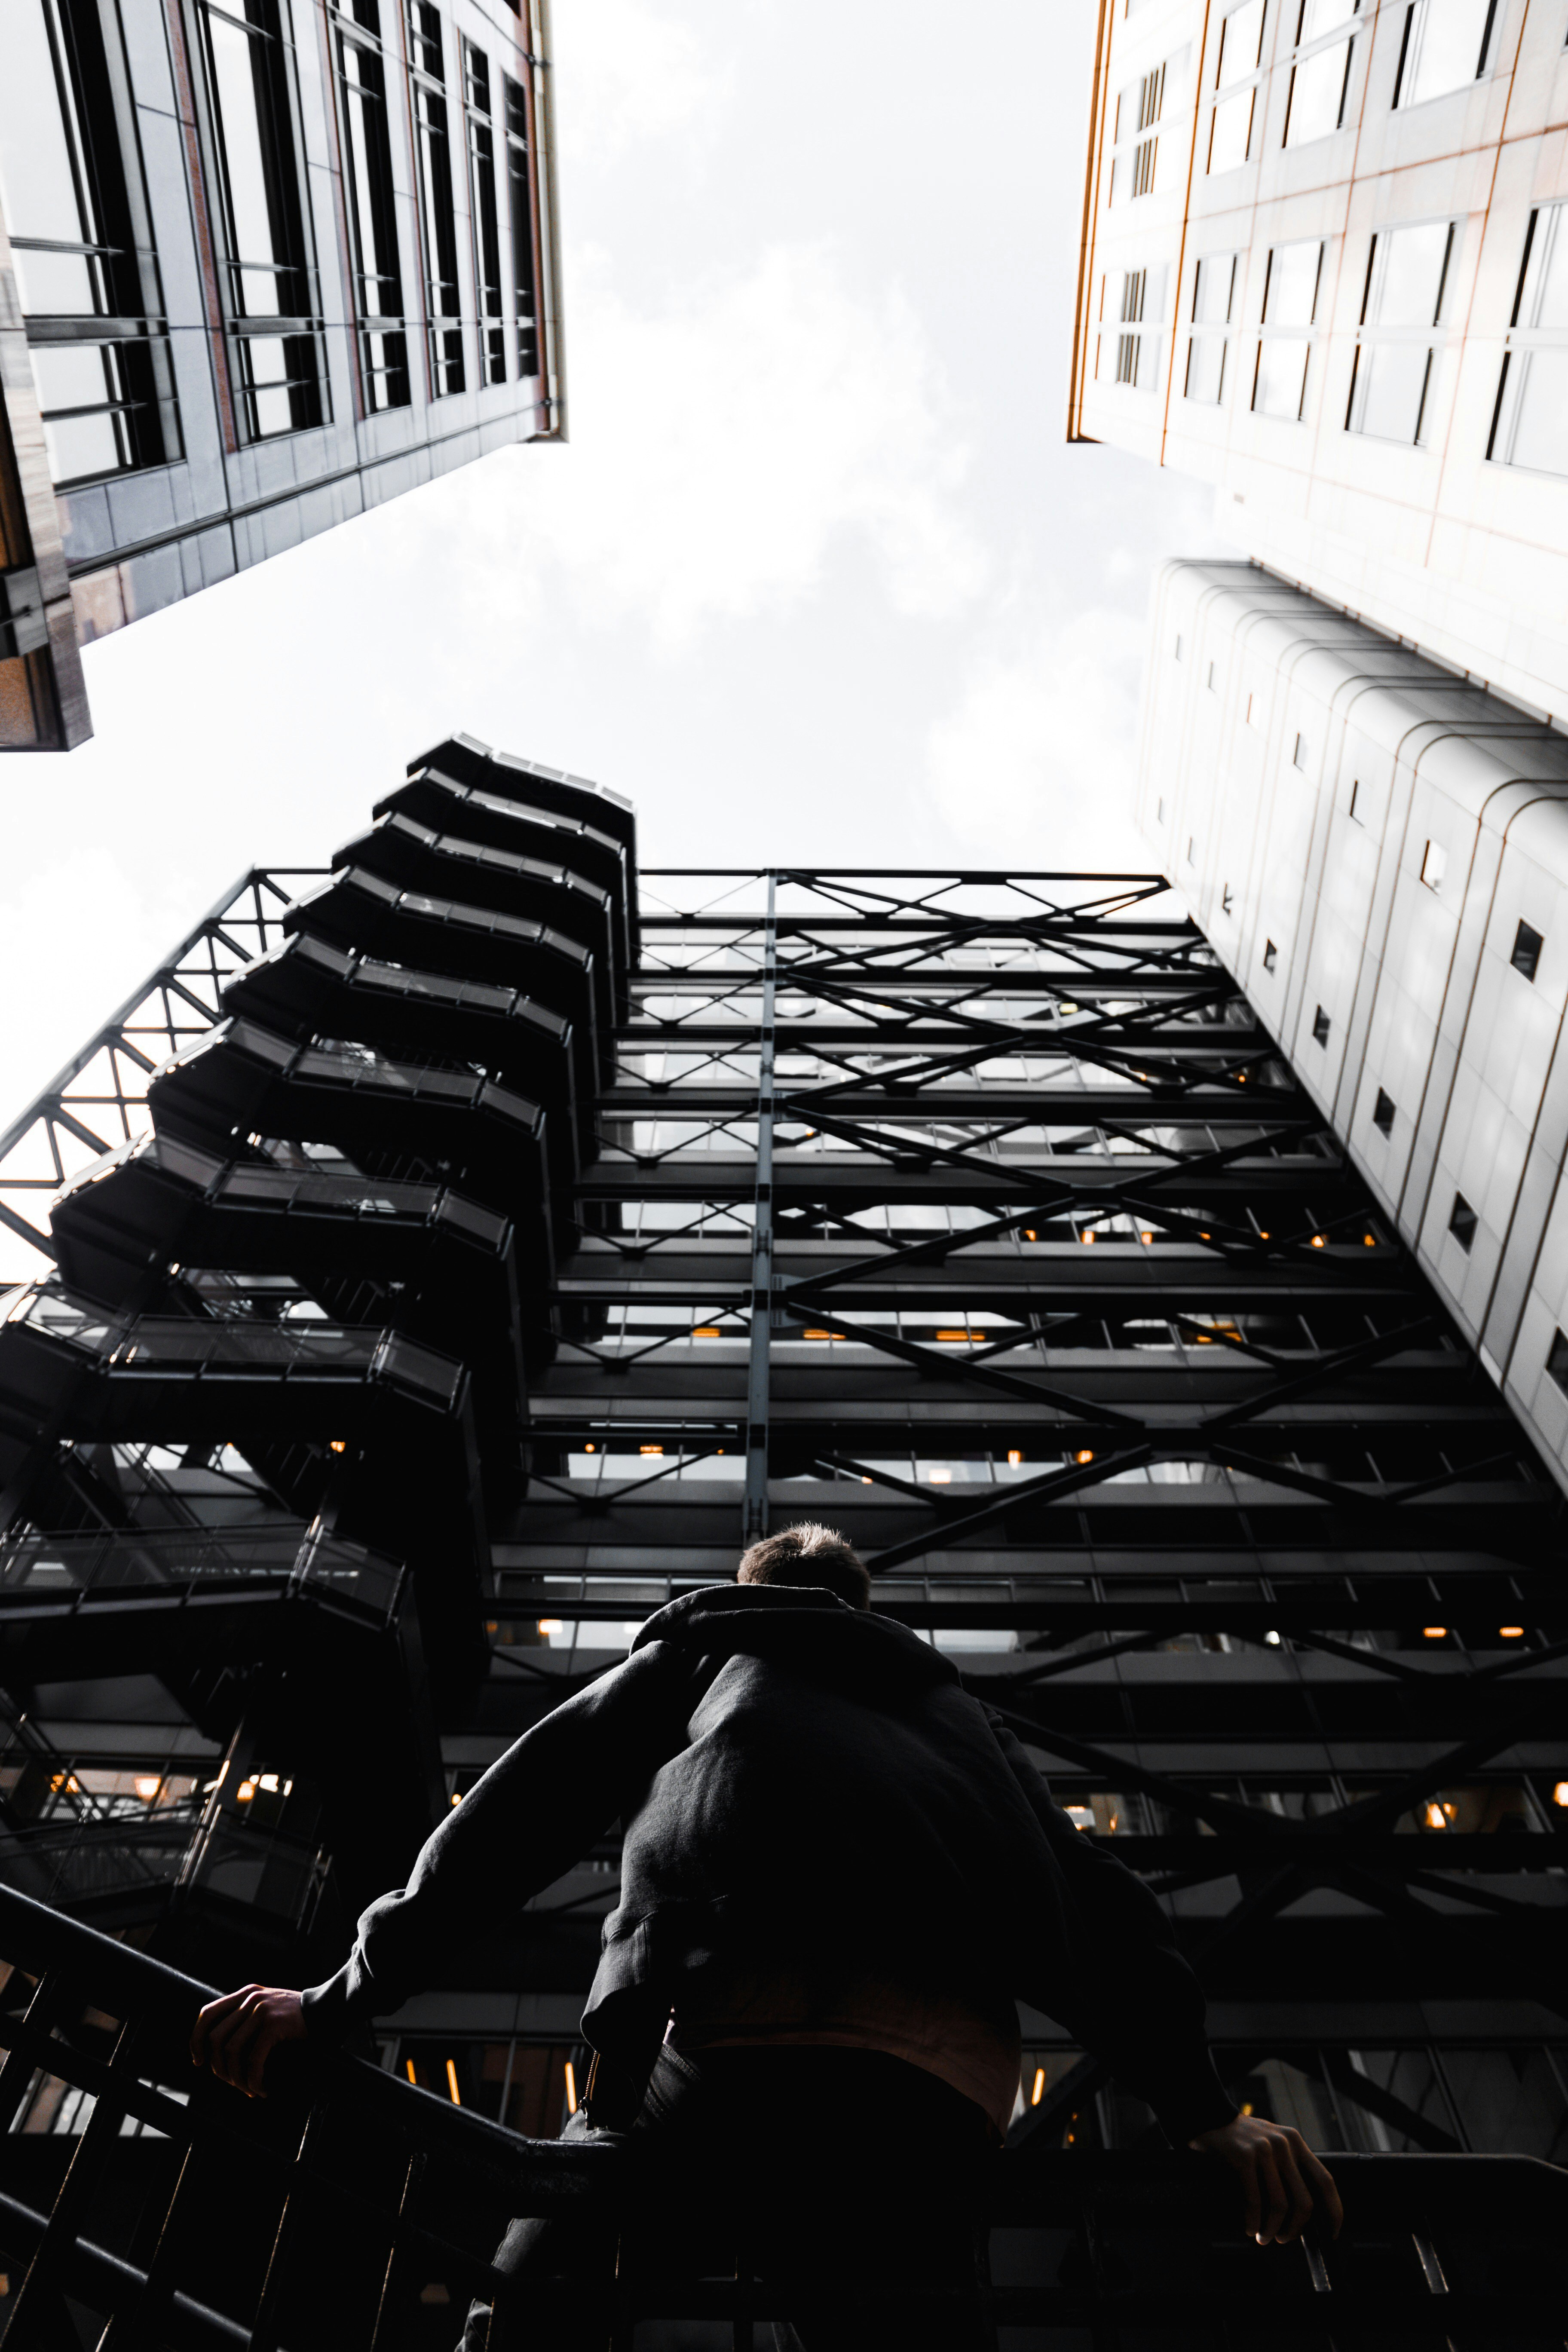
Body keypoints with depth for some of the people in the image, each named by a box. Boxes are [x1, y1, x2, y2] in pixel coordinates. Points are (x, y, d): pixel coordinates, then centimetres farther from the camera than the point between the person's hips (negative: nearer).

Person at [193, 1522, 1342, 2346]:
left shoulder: (702, 1639, 30)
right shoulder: (950, 1698, 39)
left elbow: (530, 1803, 18)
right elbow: (1094, 1891, 27)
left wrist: (345, 1998, 17)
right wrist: (1206, 2109, 23)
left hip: (737, 2010, -2)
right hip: (950, 2061, 3)